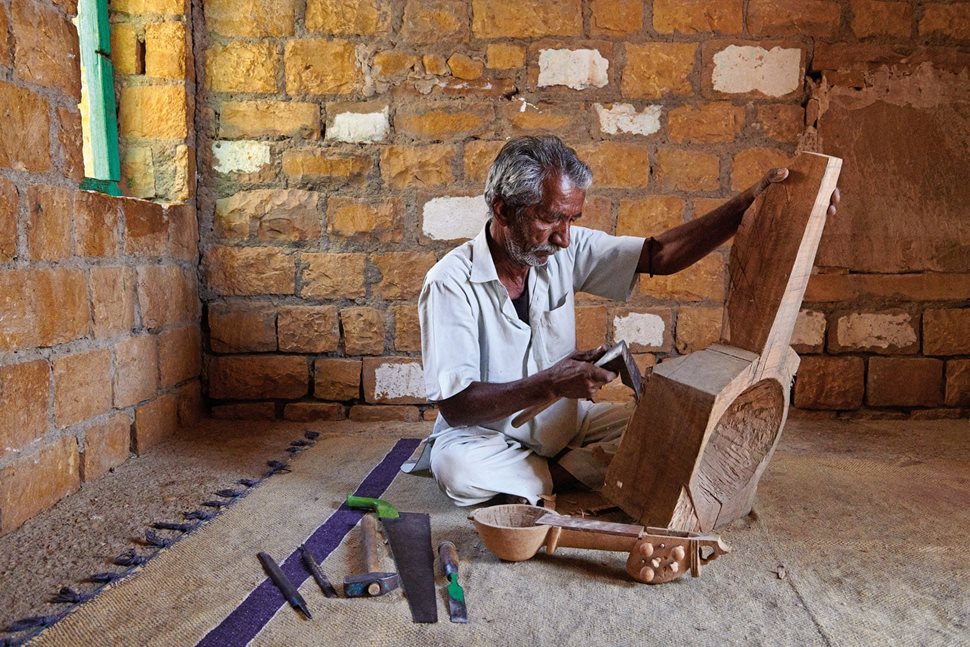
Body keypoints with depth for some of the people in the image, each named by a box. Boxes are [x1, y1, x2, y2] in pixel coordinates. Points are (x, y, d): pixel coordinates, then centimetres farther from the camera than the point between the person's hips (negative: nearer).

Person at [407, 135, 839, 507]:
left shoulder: (568, 250, -6)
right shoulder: (451, 282, -21)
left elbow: (660, 254, -4)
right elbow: (455, 405, -24)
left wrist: (750, 203, -13)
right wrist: (548, 384, -35)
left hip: (566, 421, 4)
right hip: (486, 434, -3)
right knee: (454, 466, -37)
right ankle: (584, 472, -15)